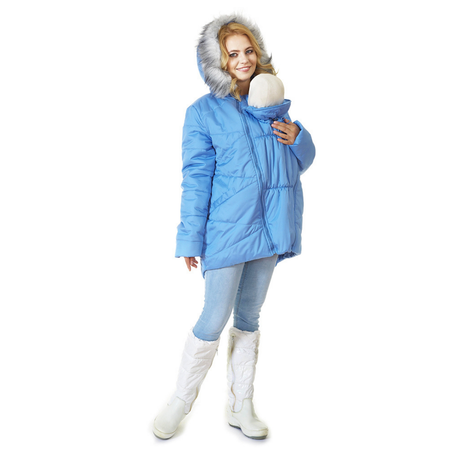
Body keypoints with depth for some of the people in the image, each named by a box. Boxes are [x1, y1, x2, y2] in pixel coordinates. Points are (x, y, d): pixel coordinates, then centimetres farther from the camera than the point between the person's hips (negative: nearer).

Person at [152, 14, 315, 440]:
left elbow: (304, 160, 17)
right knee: (213, 323, -1)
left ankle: (240, 406, 30)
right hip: (227, 230, -4)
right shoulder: (203, 112, -2)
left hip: (267, 227, 5)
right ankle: (179, 403, 23)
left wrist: (297, 138, -5)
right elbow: (196, 178, -5)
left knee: (248, 320, 14)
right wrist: (190, 239, -7)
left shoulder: (273, 102, 11)